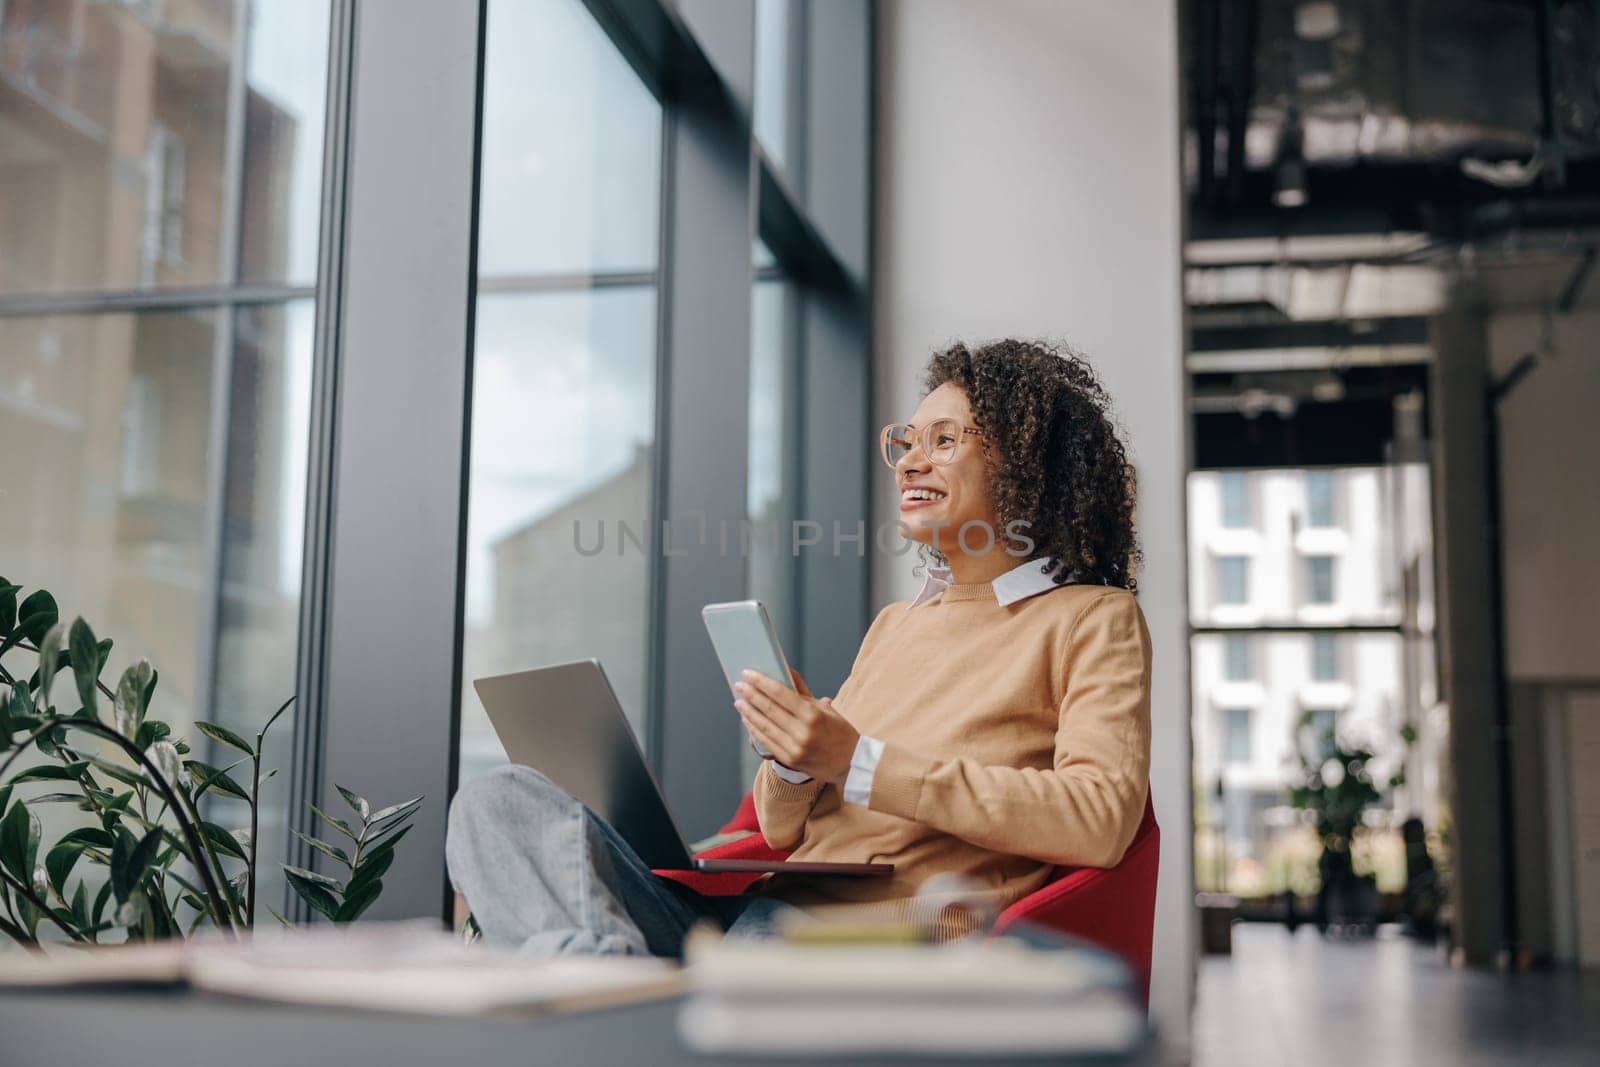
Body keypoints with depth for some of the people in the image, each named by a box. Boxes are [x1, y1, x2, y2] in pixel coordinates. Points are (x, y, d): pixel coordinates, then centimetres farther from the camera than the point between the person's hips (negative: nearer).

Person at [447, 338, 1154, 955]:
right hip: (756, 910, 7)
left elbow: (1102, 819, -12)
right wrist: (792, 759, -2)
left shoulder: (1093, 618, 9)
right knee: (500, 799, -15)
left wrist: (859, 763, -15)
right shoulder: (895, 623, 28)